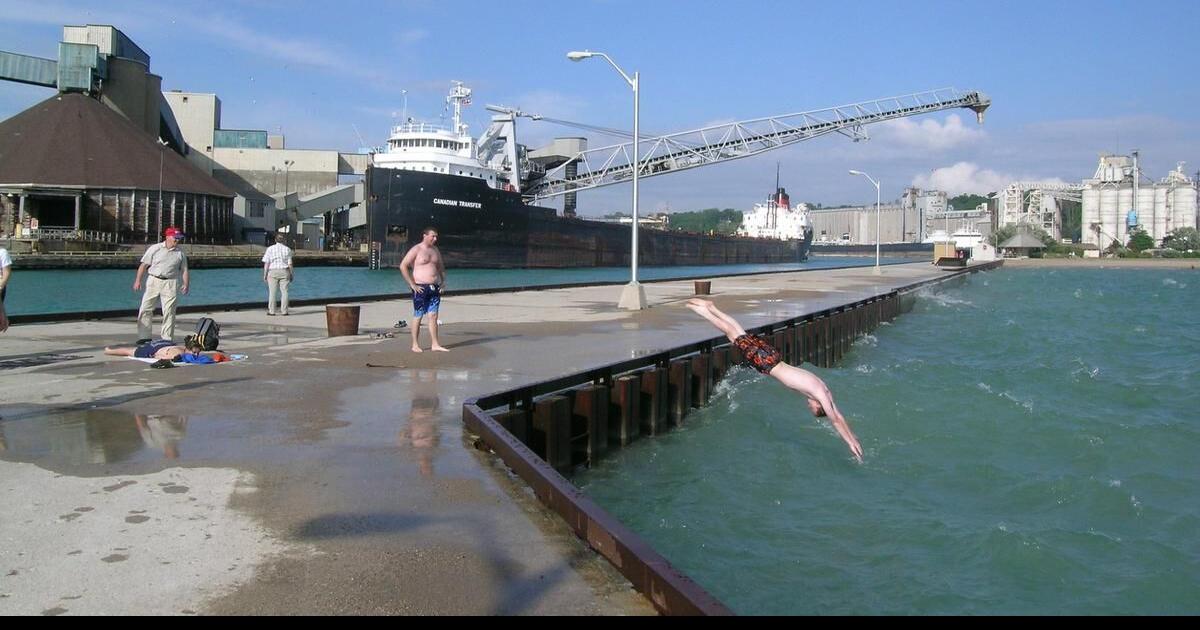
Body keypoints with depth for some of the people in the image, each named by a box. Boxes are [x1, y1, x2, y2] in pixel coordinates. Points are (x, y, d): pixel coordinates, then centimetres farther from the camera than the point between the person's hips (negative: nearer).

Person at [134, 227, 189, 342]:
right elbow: (144, 265, 5)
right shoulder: (155, 248, 4)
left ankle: (167, 338, 5)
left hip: (171, 284, 0)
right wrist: (138, 280, -2)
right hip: (154, 281, 0)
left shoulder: (180, 253, 8)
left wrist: (185, 284, -4)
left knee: (169, 312, -2)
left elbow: (184, 270, 10)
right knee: (146, 309, -2)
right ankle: (144, 336, 3)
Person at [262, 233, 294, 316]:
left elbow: (266, 263, -3)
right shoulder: (287, 249, 3)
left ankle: (271, 311, 1)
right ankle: (284, 311, 0)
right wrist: (291, 274, 6)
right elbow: (290, 264, 0)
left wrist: (265, 274, 1)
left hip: (273, 272, 0)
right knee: (284, 291, 2)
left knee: (272, 292, 2)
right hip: (284, 272, 0)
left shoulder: (270, 249, 2)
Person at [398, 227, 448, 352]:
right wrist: (412, 285, -15)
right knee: (418, 316, 0)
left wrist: (443, 281, 12)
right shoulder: (416, 250, -7)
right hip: (421, 288, -6)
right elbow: (403, 266, -12)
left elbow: (441, 267, 27)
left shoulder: (435, 250, 14)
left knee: (433, 316, 4)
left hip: (435, 288, 6)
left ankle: (435, 345, 5)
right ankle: (415, 345, 8)